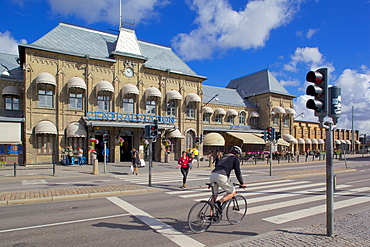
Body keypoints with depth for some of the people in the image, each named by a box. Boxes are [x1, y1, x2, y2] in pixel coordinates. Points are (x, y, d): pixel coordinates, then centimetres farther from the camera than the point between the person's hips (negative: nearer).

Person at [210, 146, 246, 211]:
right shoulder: (235, 158, 13)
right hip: (220, 176, -7)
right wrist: (242, 183, 18)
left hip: (212, 174, 7)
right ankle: (219, 203, -8)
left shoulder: (224, 157, 33)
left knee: (214, 195, 19)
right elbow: (238, 172, 8)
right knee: (232, 192, 11)